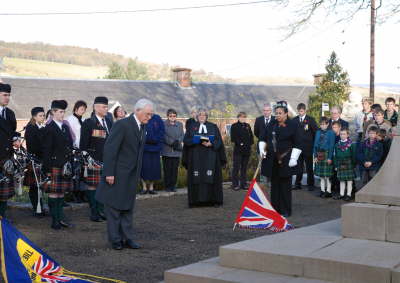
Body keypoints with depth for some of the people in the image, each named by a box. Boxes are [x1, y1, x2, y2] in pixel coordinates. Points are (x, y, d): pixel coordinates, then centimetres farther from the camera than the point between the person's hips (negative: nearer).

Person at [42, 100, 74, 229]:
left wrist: (70, 163, 13)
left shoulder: (65, 127, 14)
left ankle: (60, 217, 18)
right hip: (54, 165, -6)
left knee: (62, 191, 11)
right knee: (54, 192, -2)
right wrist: (48, 169, -13)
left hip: (65, 165, 7)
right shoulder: (49, 128, -7)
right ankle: (55, 220, 2)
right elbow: (46, 150, -9)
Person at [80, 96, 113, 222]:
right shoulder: (88, 123, -6)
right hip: (93, 161, -6)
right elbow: (83, 144, -7)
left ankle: (102, 211, 18)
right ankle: (94, 213, 7)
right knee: (92, 186, -1)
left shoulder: (109, 122, 14)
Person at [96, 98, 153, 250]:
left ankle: (127, 238, 19)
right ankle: (115, 239, 12)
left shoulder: (142, 127, 8)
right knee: (114, 207, 3)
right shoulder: (122, 125, -17)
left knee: (127, 208, 12)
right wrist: (109, 173, -21)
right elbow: (110, 149, -19)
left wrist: (138, 174, 12)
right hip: (117, 174, -8)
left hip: (131, 175, 8)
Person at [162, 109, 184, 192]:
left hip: (177, 151, 3)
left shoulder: (180, 124, 13)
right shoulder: (163, 124, 1)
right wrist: (172, 143, -14)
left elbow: (182, 135, 8)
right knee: (167, 169, -2)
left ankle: (173, 185, 11)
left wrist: (177, 141, -12)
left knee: (175, 169, 3)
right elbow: (164, 136, -5)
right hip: (167, 150, -3)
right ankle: (167, 186, 5)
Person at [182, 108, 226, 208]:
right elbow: (186, 140, 3)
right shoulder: (192, 127, 13)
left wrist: (211, 144, -14)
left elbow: (218, 141, 5)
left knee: (211, 177, -6)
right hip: (196, 157, 1)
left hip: (210, 157, 0)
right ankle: (196, 200, -2)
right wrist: (196, 140, -13)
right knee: (196, 178, -5)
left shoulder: (213, 127, 12)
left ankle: (214, 200, -2)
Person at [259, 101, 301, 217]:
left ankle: (285, 210, 10)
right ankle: (275, 208, 18)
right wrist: (262, 150, 3)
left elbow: (297, 144, -7)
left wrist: (293, 159, -13)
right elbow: (263, 138, 18)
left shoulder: (292, 125, -6)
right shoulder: (272, 125, 8)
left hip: (285, 161, -5)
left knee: (285, 185, 2)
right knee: (274, 184, 10)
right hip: (272, 160, 5)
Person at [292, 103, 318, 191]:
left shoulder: (310, 120, -2)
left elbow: (316, 132, -2)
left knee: (309, 167, 6)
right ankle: (298, 184, 13)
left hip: (308, 147, -2)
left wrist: (313, 143, -5)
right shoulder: (294, 120, 7)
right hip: (297, 146, 2)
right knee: (298, 166, 6)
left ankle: (310, 184, 13)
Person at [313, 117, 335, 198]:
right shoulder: (318, 133, 9)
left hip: (327, 154, -5)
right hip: (319, 155, 5)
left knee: (327, 175, -3)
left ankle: (328, 191, 5)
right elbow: (315, 144, 11)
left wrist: (330, 158, -12)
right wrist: (315, 156, 5)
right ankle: (322, 190, 18)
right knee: (321, 175, 10)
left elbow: (331, 145, -8)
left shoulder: (331, 133, -5)